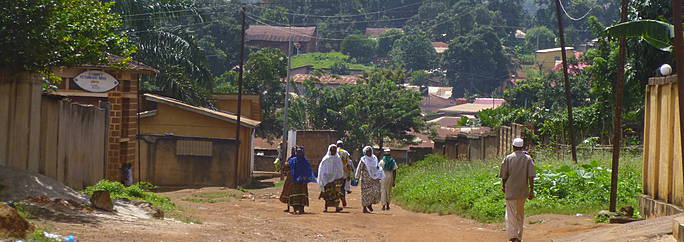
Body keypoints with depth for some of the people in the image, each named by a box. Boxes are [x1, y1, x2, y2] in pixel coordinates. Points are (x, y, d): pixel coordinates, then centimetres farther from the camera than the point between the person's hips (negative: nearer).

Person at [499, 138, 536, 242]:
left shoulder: (508, 158, -3)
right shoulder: (528, 159, 1)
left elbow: (504, 176, 0)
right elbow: (531, 176, -7)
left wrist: (503, 186, 17)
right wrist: (531, 191, -5)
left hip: (510, 191, -3)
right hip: (523, 191, 3)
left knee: (511, 215, -5)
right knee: (520, 214, 17)